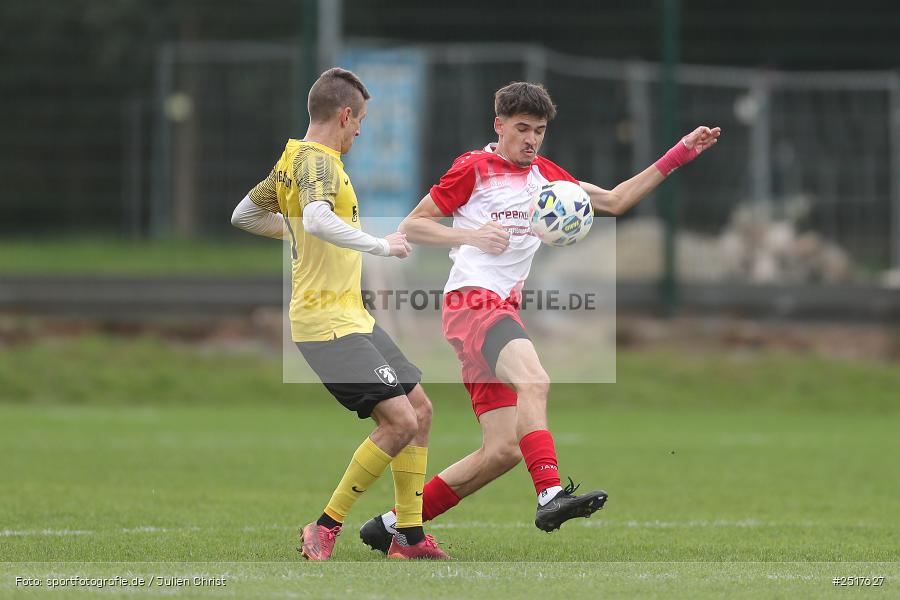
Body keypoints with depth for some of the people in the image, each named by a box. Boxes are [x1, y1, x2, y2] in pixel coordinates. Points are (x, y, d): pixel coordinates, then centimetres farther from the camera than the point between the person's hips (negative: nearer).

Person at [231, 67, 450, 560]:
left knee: (420, 409, 13)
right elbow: (318, 220, -37)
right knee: (399, 421, -16)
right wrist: (382, 246, -26)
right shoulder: (317, 160, -16)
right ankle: (325, 529, -7)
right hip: (328, 325, -11)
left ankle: (409, 535, 16)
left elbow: (244, 216, 25)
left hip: (353, 317, 11)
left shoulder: (292, 160, 13)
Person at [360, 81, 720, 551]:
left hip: (502, 309, 8)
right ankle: (551, 496, -50)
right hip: (472, 299, -8)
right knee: (534, 382, -34)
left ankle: (390, 526, 8)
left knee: (503, 449, 0)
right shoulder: (474, 168, 1)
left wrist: (679, 155, 18)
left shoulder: (544, 174, 21)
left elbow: (614, 201, 25)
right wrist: (473, 235, -15)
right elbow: (411, 227, 0)